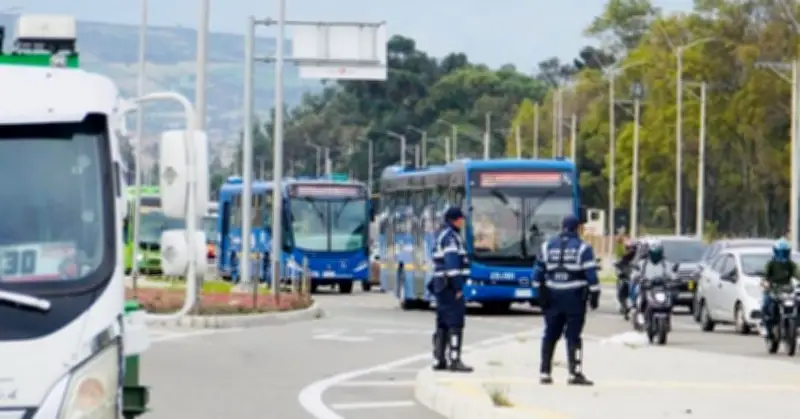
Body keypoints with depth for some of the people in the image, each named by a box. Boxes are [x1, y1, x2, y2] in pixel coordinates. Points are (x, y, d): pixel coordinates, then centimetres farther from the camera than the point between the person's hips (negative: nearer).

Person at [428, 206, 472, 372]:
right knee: (455, 323, -11)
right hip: (450, 285, -10)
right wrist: (458, 287, -21)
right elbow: (452, 262, -21)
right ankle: (454, 360, -15)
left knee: (443, 324, 12)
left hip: (441, 285, 10)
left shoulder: (441, 235, 19)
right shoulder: (450, 236, -12)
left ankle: (438, 360, 13)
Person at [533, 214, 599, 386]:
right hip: (575, 296, -4)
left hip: (553, 296, 4)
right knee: (573, 335, -3)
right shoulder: (583, 248, -5)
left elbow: (538, 274, 7)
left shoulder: (547, 246, 7)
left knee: (550, 334, 11)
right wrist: (594, 295, -3)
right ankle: (575, 373, -9)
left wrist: (541, 294, 12)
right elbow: (591, 274, -10)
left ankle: (545, 372, 12)